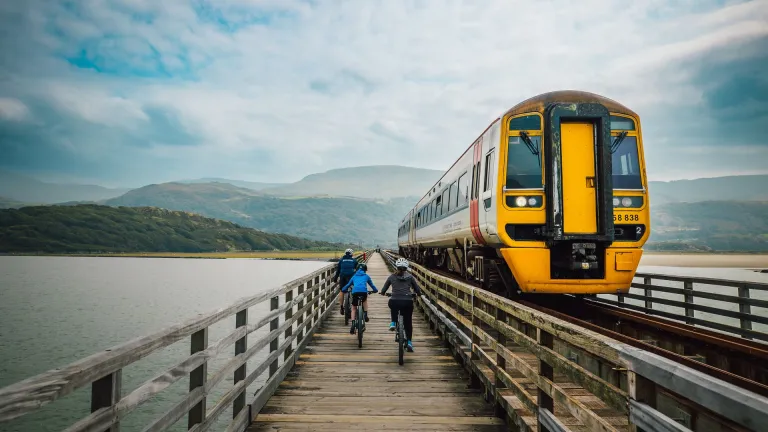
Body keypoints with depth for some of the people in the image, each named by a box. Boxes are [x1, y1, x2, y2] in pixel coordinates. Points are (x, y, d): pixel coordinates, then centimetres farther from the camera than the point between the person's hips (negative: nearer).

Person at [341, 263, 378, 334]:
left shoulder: (354, 276, 30)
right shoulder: (366, 276, 26)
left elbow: (348, 285, 33)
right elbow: (372, 285, 35)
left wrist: (343, 290, 49)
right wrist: (375, 290, 53)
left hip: (355, 292, 1)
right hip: (364, 291, -1)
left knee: (354, 309, 18)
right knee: (365, 301, 35)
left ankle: (353, 324, 3)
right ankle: (365, 314, 16)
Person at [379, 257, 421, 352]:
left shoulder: (392, 276, 9)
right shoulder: (410, 277, 8)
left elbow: (383, 291, 14)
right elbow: (418, 290, 10)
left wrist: (383, 293, 36)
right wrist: (418, 294, 32)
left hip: (394, 302, 0)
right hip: (408, 302, 0)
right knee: (408, 322, 19)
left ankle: (393, 323, 21)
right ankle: (409, 342, 12)